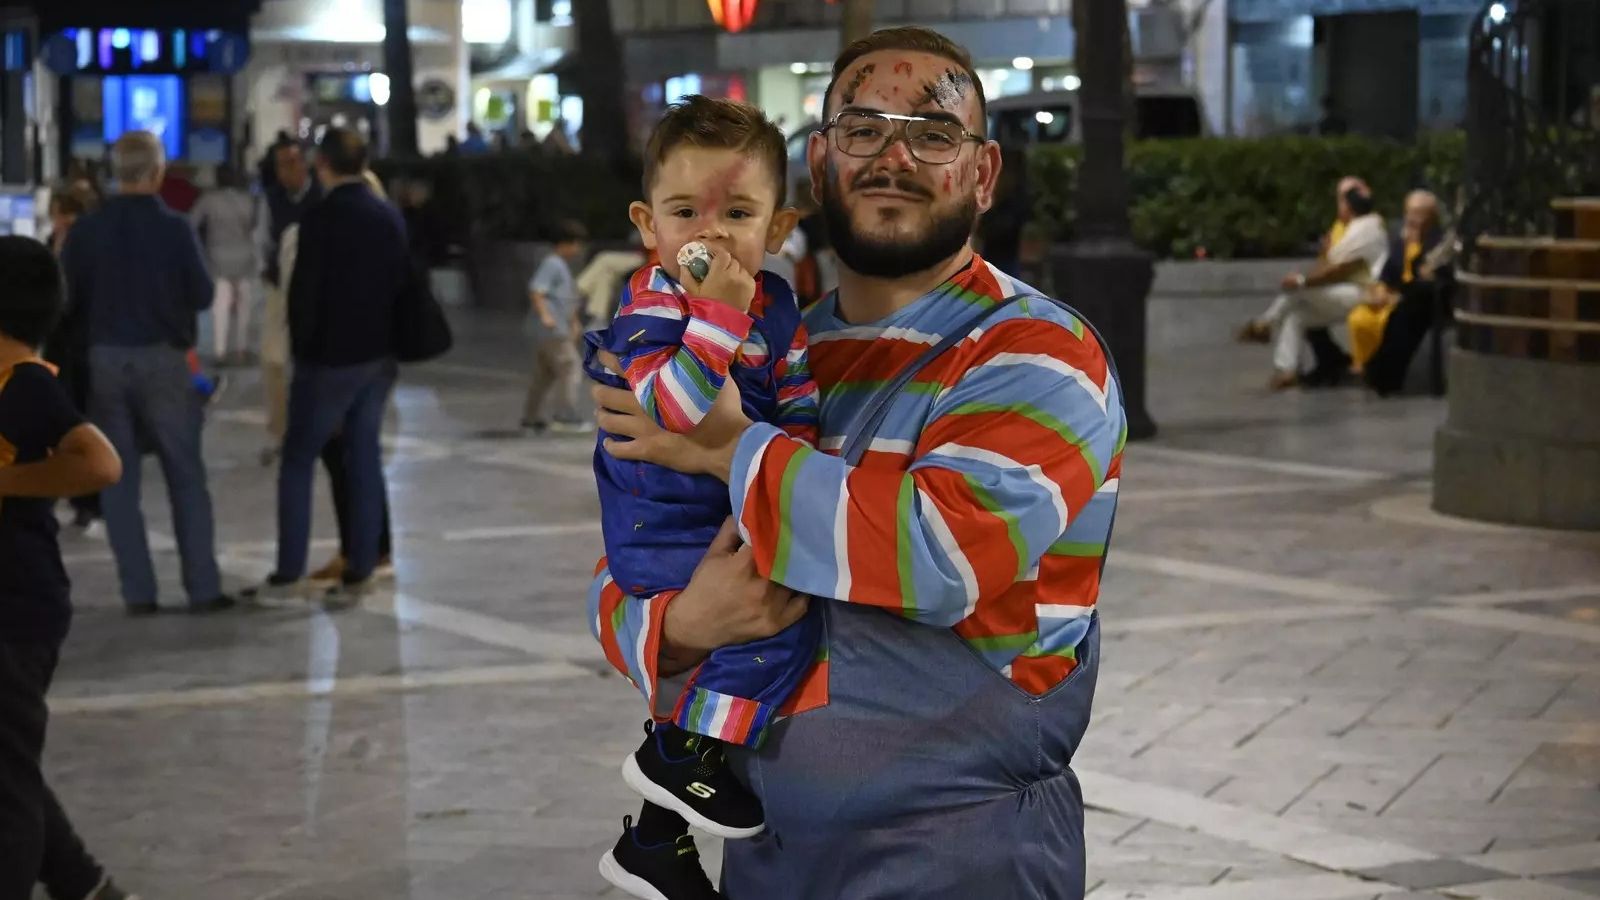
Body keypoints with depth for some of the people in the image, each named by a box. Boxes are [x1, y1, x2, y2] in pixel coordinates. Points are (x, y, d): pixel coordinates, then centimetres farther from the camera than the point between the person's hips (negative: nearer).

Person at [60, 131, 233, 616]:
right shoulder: (173, 227, -10)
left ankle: (138, 591, 5)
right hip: (162, 357, -1)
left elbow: (68, 298, -2)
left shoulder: (86, 230, -5)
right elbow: (203, 294, -6)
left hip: (105, 358, 2)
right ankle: (203, 588, 5)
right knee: (186, 476, 7)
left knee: (118, 479, 8)